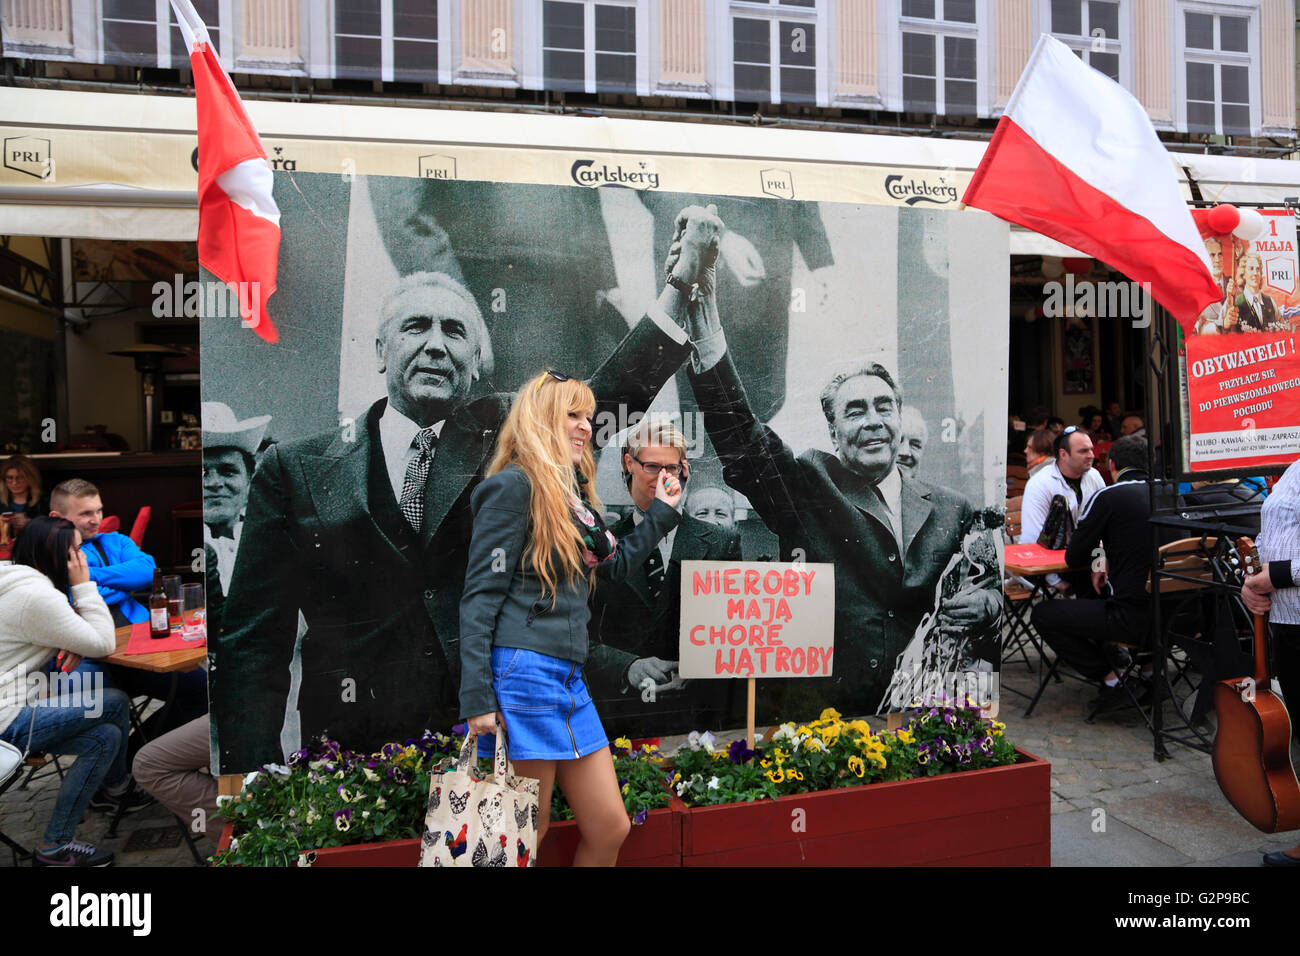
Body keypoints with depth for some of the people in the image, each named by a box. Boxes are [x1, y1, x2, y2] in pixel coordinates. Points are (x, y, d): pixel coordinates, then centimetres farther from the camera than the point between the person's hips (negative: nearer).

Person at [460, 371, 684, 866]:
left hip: (569, 678, 9)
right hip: (523, 673, -9)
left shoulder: (573, 492, 17)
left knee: (610, 829, 12)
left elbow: (616, 564, 28)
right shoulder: (515, 486, -9)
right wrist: (477, 698, -17)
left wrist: (661, 512, 27)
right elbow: (480, 595, -13)